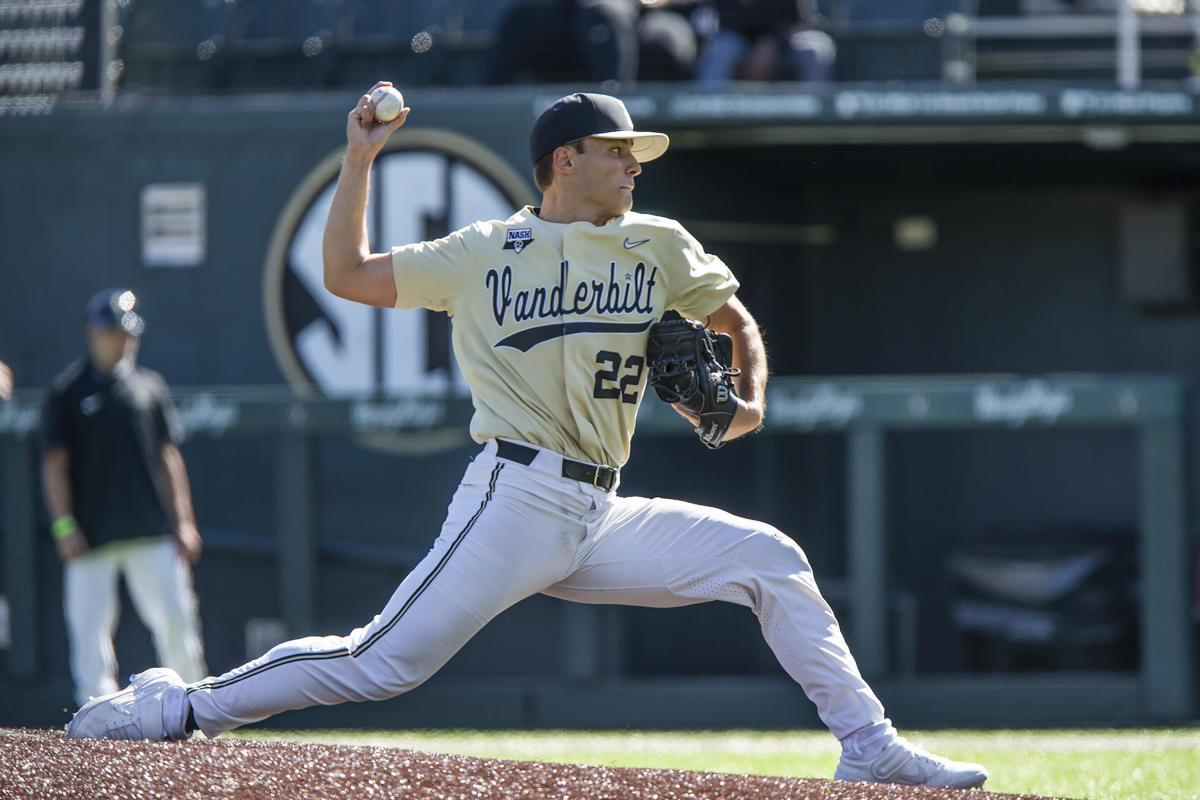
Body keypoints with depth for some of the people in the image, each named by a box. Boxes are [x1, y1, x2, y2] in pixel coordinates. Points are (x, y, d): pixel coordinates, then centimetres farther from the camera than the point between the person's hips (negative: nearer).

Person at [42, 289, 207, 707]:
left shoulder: (149, 387, 13)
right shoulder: (67, 390, 2)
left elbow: (168, 458, 14)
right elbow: (55, 464, 0)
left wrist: (183, 522, 8)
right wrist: (64, 525, -10)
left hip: (151, 532, 3)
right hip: (92, 532, -3)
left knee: (175, 618, -1)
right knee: (90, 628, -6)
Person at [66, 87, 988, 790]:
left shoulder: (656, 246, 13)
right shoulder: (486, 254, 3)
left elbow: (737, 318, 24)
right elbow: (348, 274, 4)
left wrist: (750, 398, 5)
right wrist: (360, 159, 0)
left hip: (601, 519, 5)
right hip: (514, 502, -5)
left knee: (770, 560, -4)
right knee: (383, 662, -16)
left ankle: (869, 747, -2)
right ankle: (181, 706, -10)